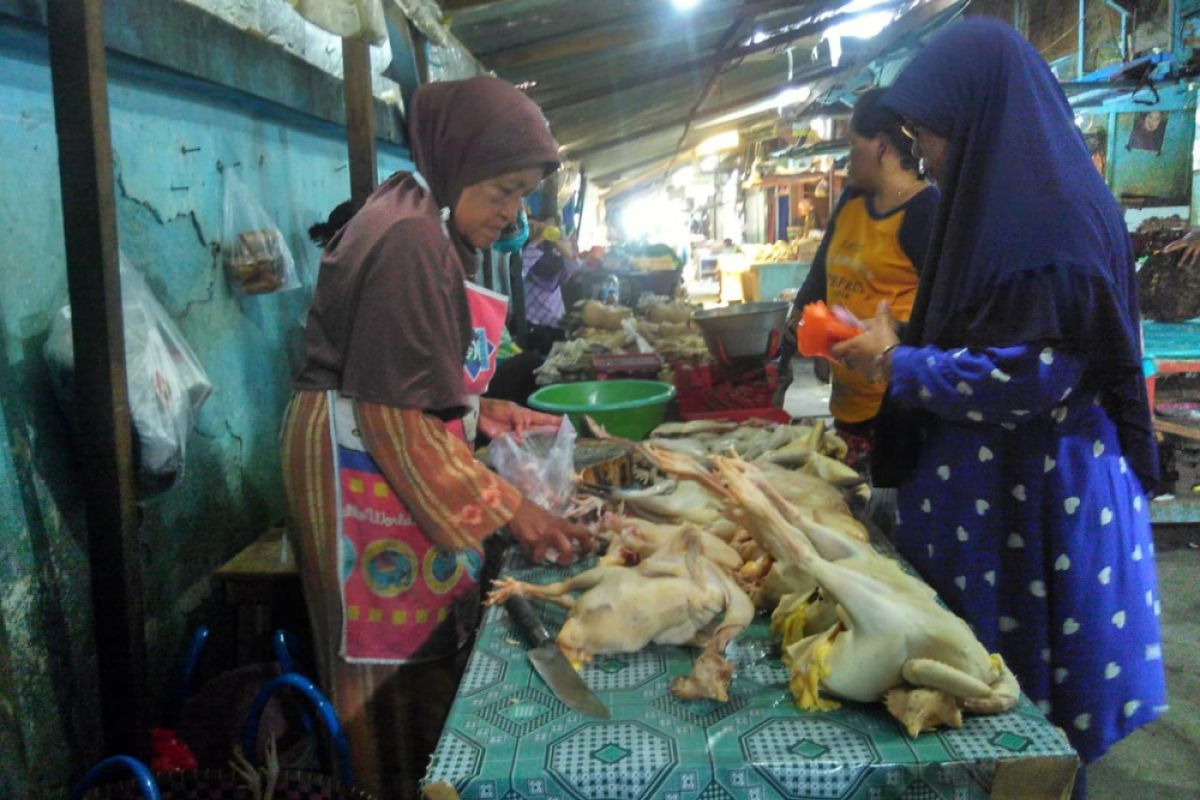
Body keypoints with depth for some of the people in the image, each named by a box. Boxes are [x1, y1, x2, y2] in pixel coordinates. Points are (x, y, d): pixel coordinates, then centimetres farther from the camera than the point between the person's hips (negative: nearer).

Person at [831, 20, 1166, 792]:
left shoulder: (1049, 212, -19)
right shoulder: (1004, 198, 10)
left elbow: (1029, 379, -23)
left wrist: (897, 363, -13)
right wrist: (891, 345, 8)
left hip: (1035, 503, -9)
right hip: (987, 489, 9)